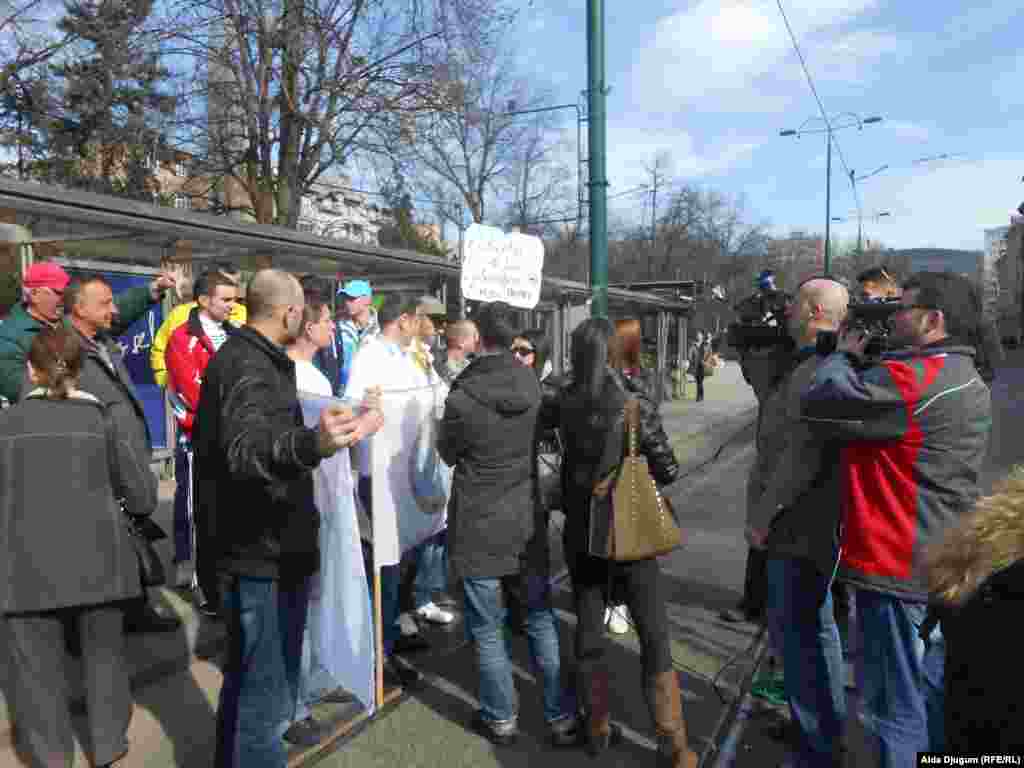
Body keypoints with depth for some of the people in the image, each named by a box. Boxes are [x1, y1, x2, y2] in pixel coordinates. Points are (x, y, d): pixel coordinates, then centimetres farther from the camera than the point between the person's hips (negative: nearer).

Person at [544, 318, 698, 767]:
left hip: (581, 534, 3)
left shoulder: (563, 403, -7)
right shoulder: (636, 405, -15)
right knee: (654, 638, 9)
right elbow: (668, 471, -9)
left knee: (588, 633, 17)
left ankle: (597, 731, 30)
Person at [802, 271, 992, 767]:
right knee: (932, 698, 23)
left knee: (894, 707, 4)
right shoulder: (966, 381, 12)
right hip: (944, 567, 10)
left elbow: (819, 406, -20)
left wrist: (843, 355, -4)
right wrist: (859, 360, 6)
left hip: (899, 569, -10)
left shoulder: (911, 377, -21)